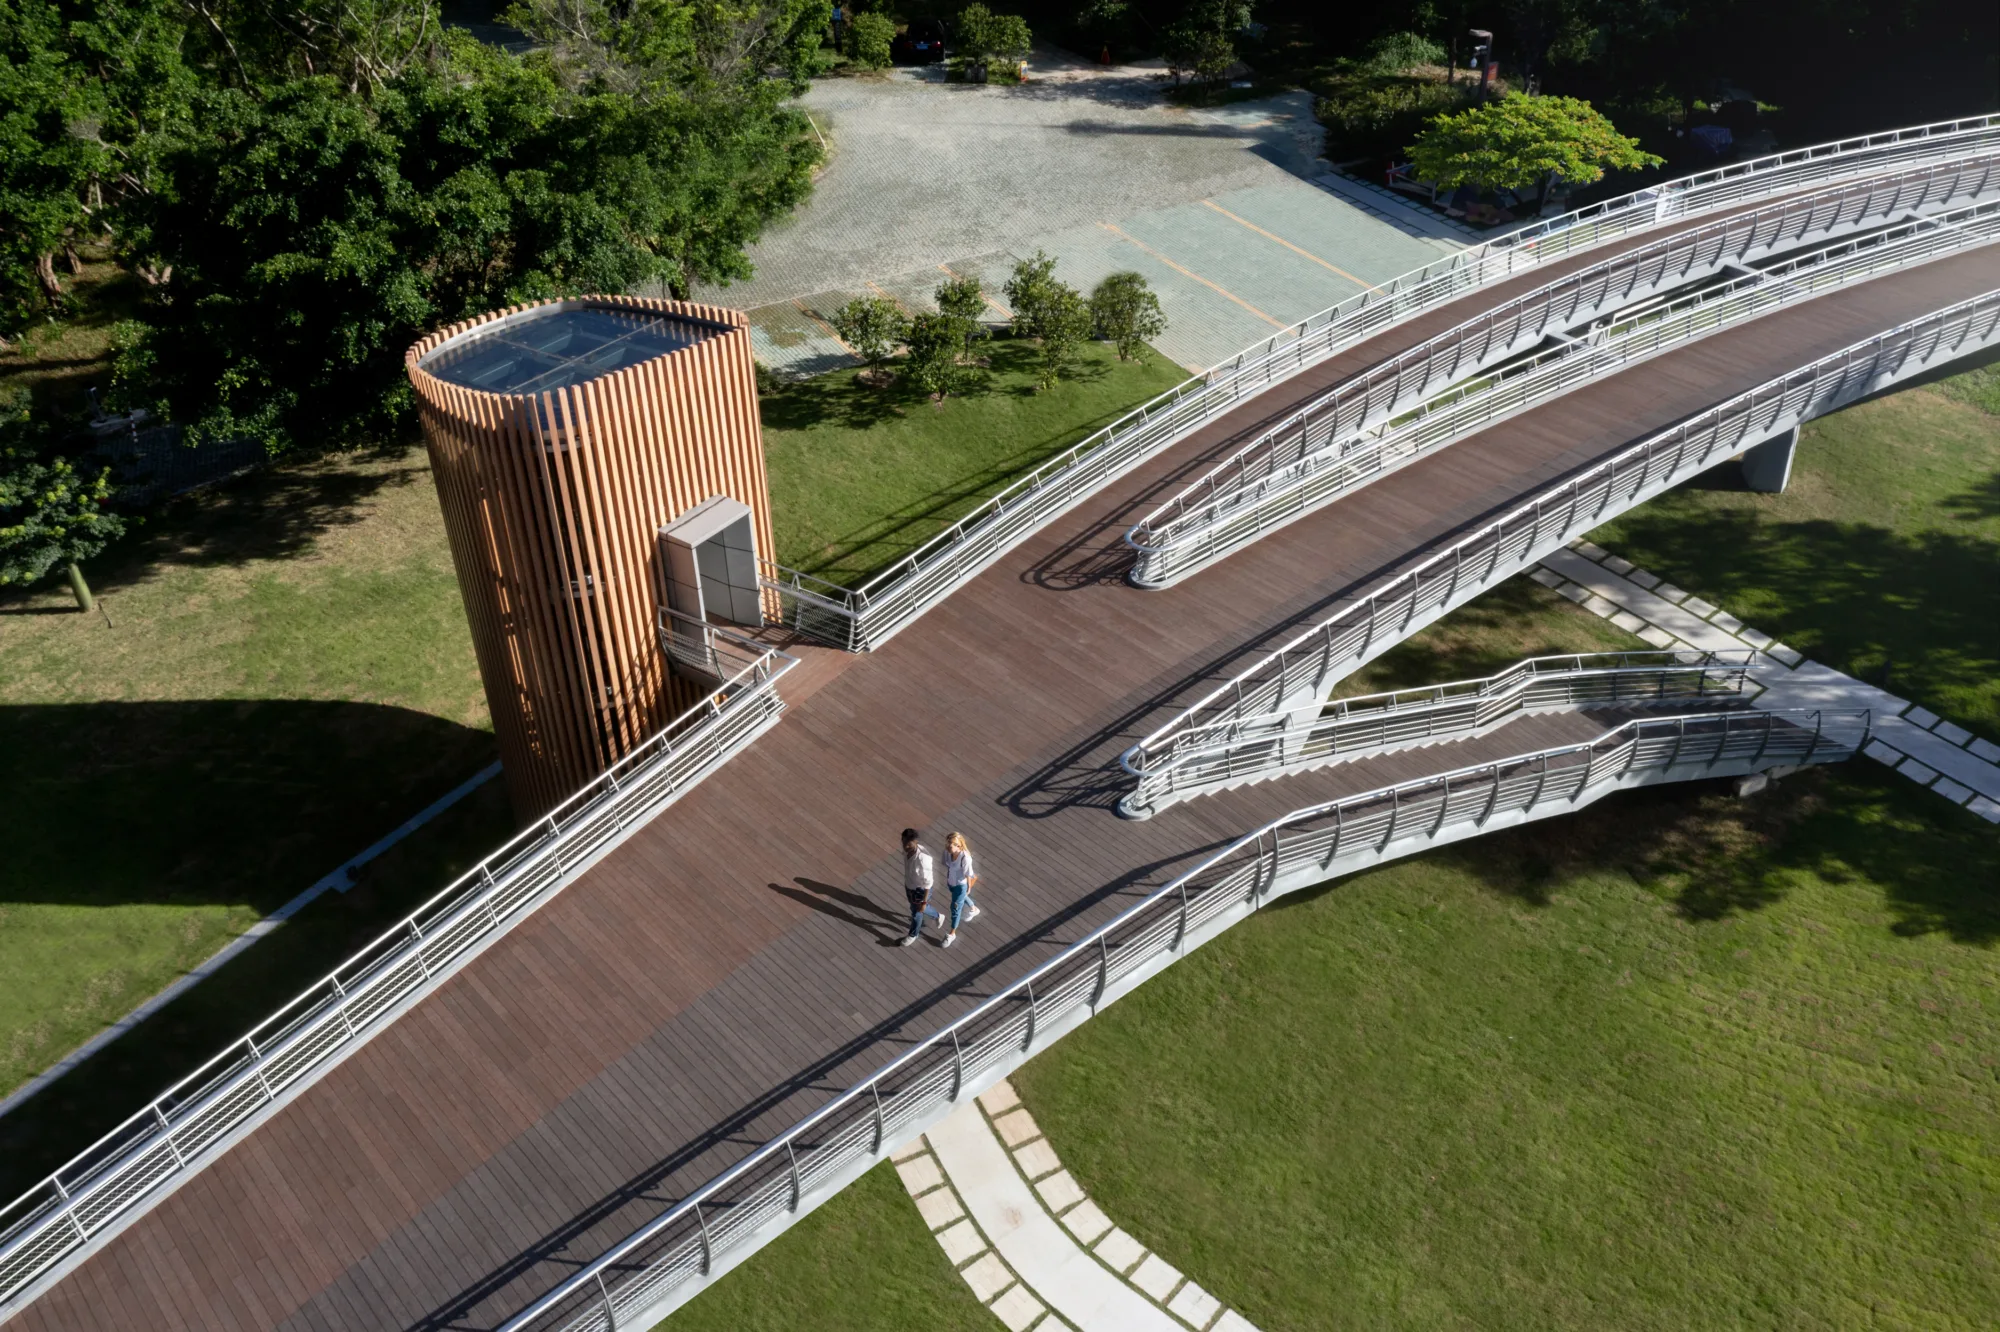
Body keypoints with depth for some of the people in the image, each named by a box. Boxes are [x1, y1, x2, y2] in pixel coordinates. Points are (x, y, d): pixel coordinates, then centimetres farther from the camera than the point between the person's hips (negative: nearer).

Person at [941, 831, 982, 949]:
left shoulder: (965, 858, -37)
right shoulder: (947, 852, -22)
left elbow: (968, 875, -21)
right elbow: (947, 866, -2)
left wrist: (969, 888, -7)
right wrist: (946, 879, 12)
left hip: (960, 885, -6)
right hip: (950, 882, 6)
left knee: (955, 908, 12)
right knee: (961, 898, 33)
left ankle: (952, 934, 34)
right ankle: (974, 909, 66)